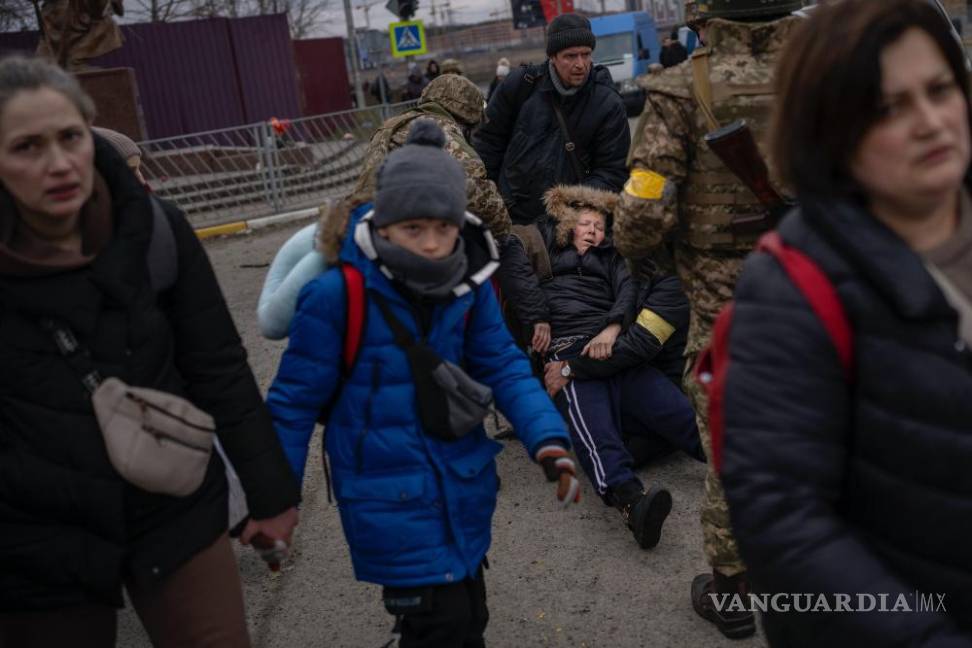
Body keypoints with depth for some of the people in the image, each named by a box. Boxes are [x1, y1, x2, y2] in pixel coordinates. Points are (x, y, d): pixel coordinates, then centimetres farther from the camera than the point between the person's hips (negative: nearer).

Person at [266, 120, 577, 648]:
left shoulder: (469, 286, -8)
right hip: (389, 497, -5)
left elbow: (501, 367, -1)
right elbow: (296, 399, -13)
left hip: (463, 482, 6)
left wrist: (547, 440, -16)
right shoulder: (337, 294, -22)